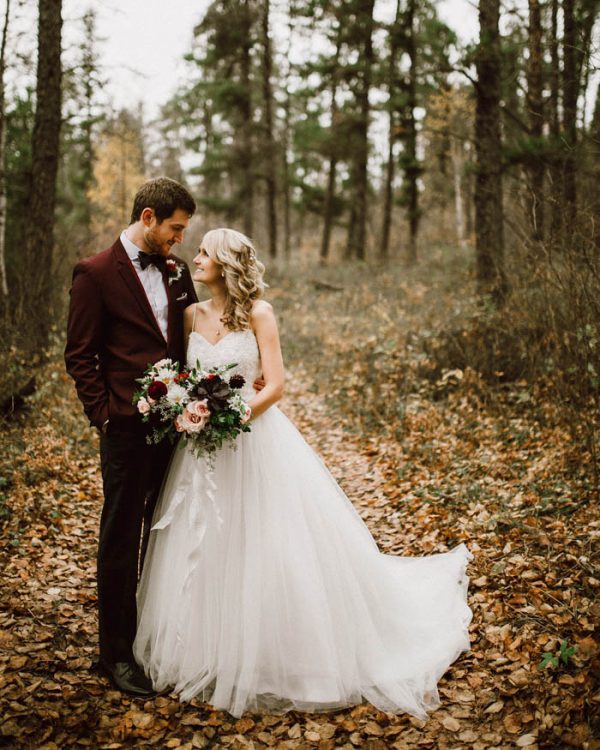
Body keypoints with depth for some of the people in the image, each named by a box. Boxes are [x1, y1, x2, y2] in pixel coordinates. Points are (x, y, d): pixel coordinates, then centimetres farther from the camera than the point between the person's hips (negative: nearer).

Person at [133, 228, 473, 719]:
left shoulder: (258, 313, -6)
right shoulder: (192, 315, 7)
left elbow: (276, 385, -10)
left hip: (254, 442, -4)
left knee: (265, 553, 1)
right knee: (206, 553, 10)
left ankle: (280, 660, 20)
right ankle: (211, 655, 27)